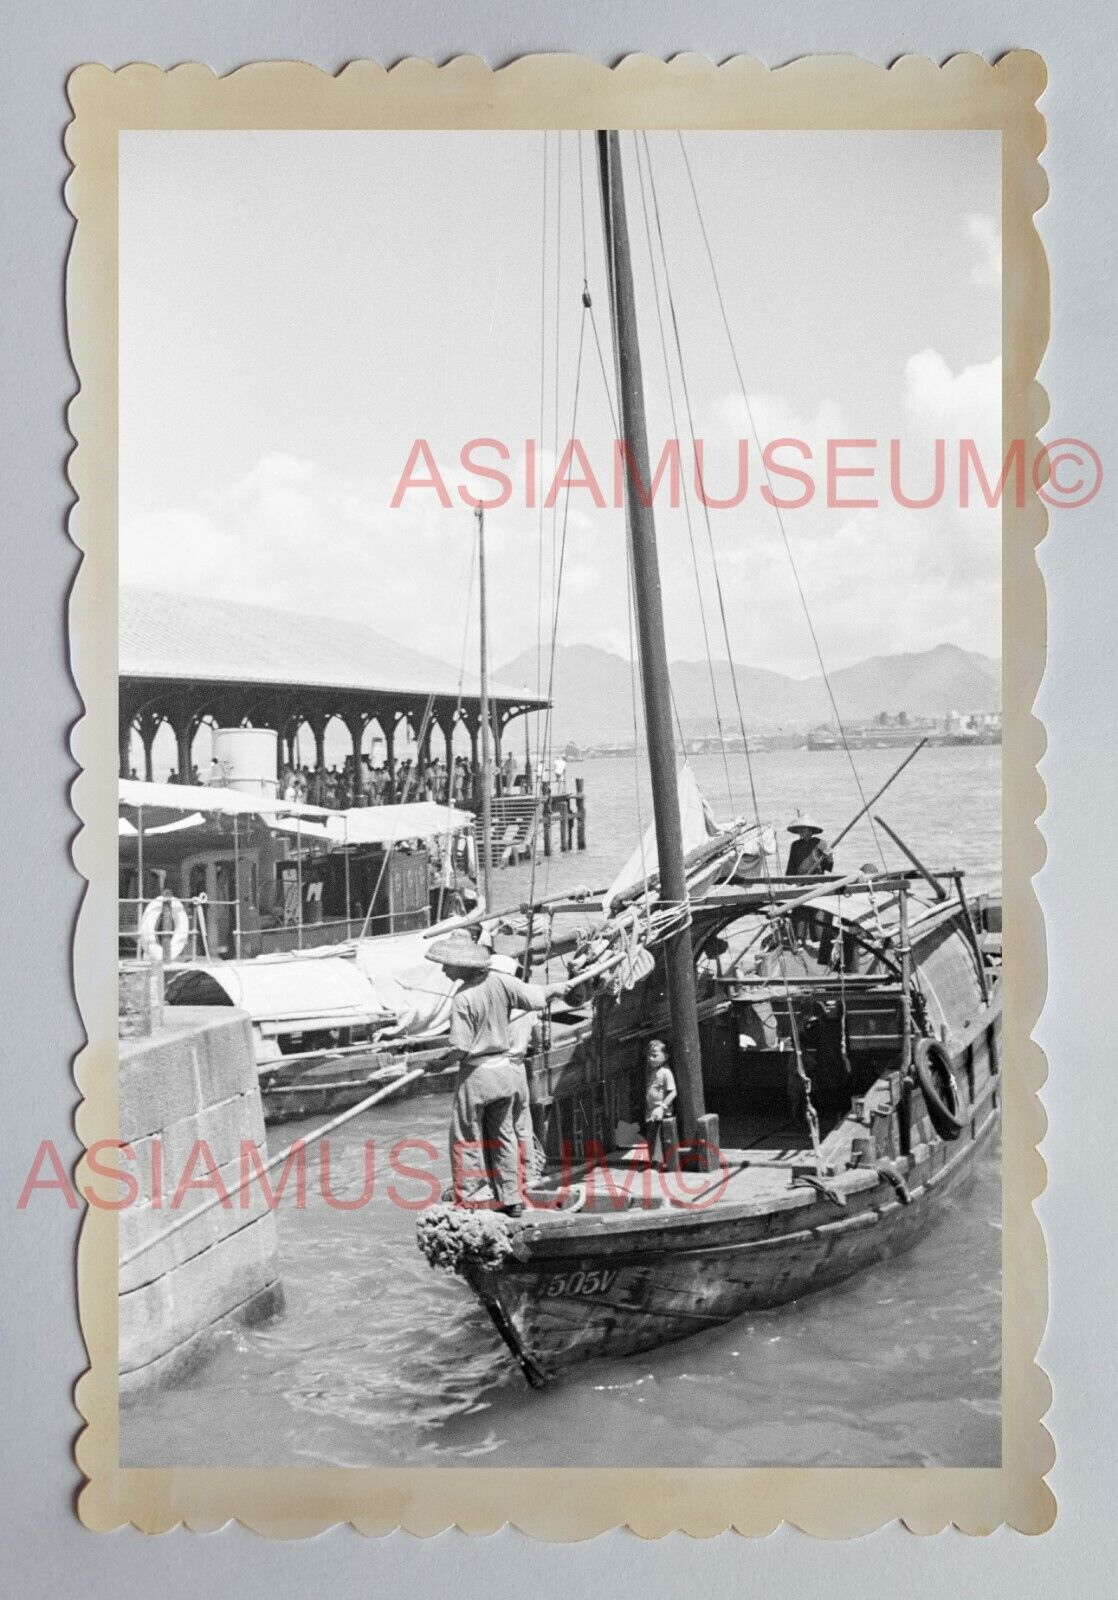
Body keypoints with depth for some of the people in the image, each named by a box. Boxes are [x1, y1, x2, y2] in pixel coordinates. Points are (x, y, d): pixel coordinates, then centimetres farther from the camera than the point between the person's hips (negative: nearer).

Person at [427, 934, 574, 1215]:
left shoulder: (463, 999, -21)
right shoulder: (499, 981, -6)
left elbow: (460, 1050, -20)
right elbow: (535, 998, -4)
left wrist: (444, 1059, 1)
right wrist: (555, 988, 17)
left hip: (477, 1074, -6)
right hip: (508, 1068, 6)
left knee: (466, 1139, 8)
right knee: (504, 1135, 16)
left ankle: (467, 1200, 10)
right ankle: (511, 1200, 21)